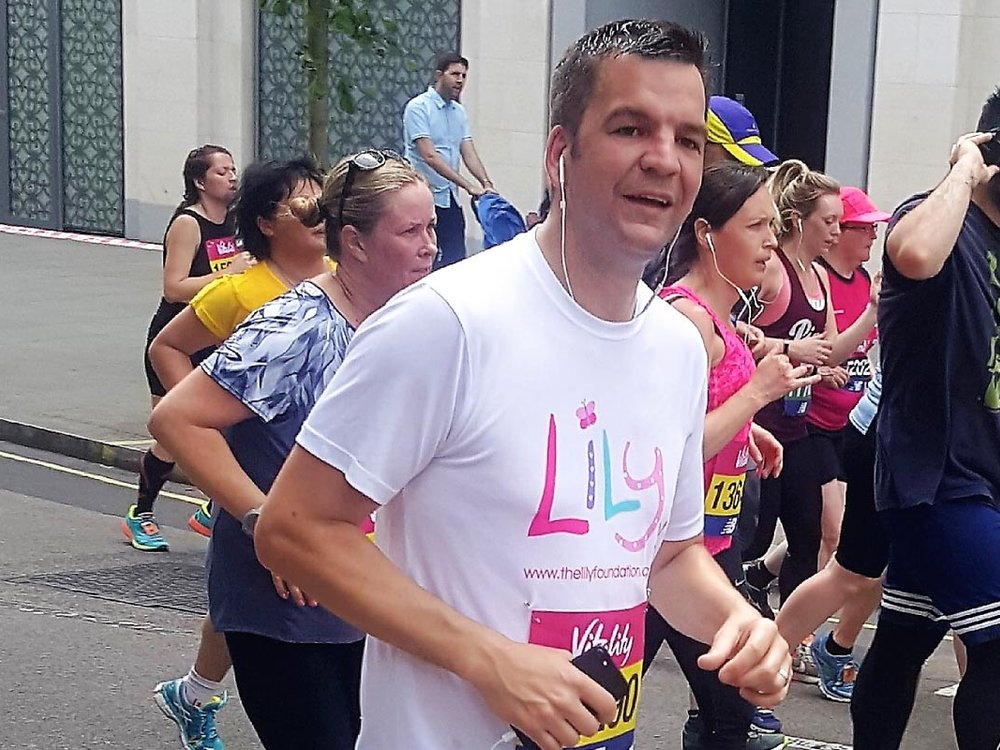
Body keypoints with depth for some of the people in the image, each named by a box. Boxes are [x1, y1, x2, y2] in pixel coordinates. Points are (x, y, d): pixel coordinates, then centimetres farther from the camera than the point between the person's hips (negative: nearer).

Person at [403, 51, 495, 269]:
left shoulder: (459, 111, 13)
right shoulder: (418, 107, -9)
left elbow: (468, 153, 8)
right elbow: (429, 156, -18)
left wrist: (486, 183, -11)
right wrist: (468, 185, -22)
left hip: (450, 198, 7)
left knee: (456, 259, 3)